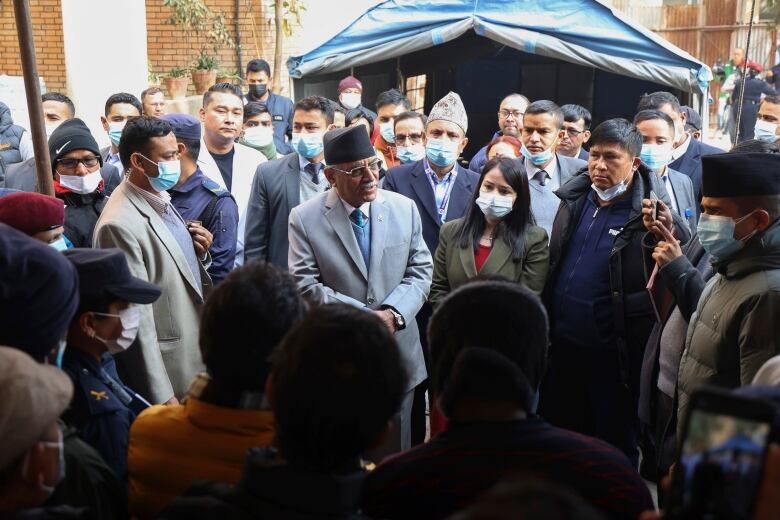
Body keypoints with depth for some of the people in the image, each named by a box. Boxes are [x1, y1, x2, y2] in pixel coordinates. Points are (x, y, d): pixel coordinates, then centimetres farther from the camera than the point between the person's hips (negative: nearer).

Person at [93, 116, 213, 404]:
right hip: (166, 370, -8)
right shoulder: (120, 224, -21)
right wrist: (163, 397, -17)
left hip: (194, 355, 8)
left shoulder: (161, 200, 5)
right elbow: (136, 319, -20)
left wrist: (198, 254, -5)